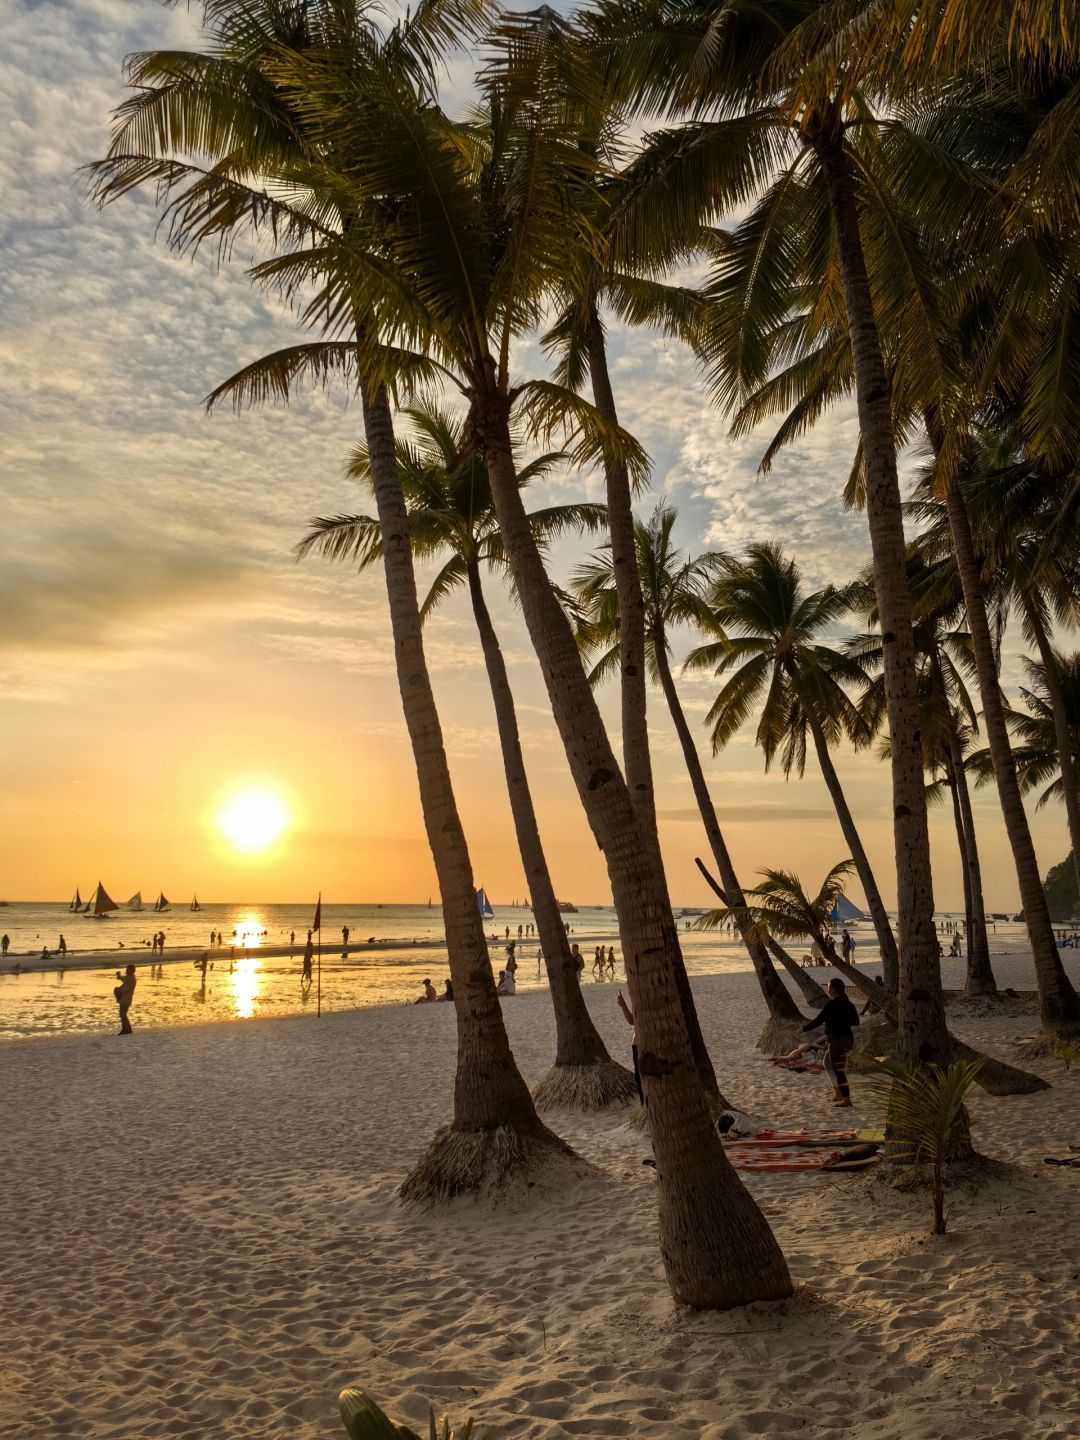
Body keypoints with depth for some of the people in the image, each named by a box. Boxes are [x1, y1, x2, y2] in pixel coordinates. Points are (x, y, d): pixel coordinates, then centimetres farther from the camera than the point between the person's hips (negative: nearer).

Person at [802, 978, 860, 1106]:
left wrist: (803, 1028, -1)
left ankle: (847, 1101, 2)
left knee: (839, 1071, -1)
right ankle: (838, 1093, 22)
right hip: (847, 1039, 9)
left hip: (837, 1041, -9)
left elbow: (818, 1020, -14)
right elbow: (856, 1021, 16)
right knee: (828, 1064, 22)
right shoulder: (848, 1004, 8)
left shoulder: (831, 1004, -17)